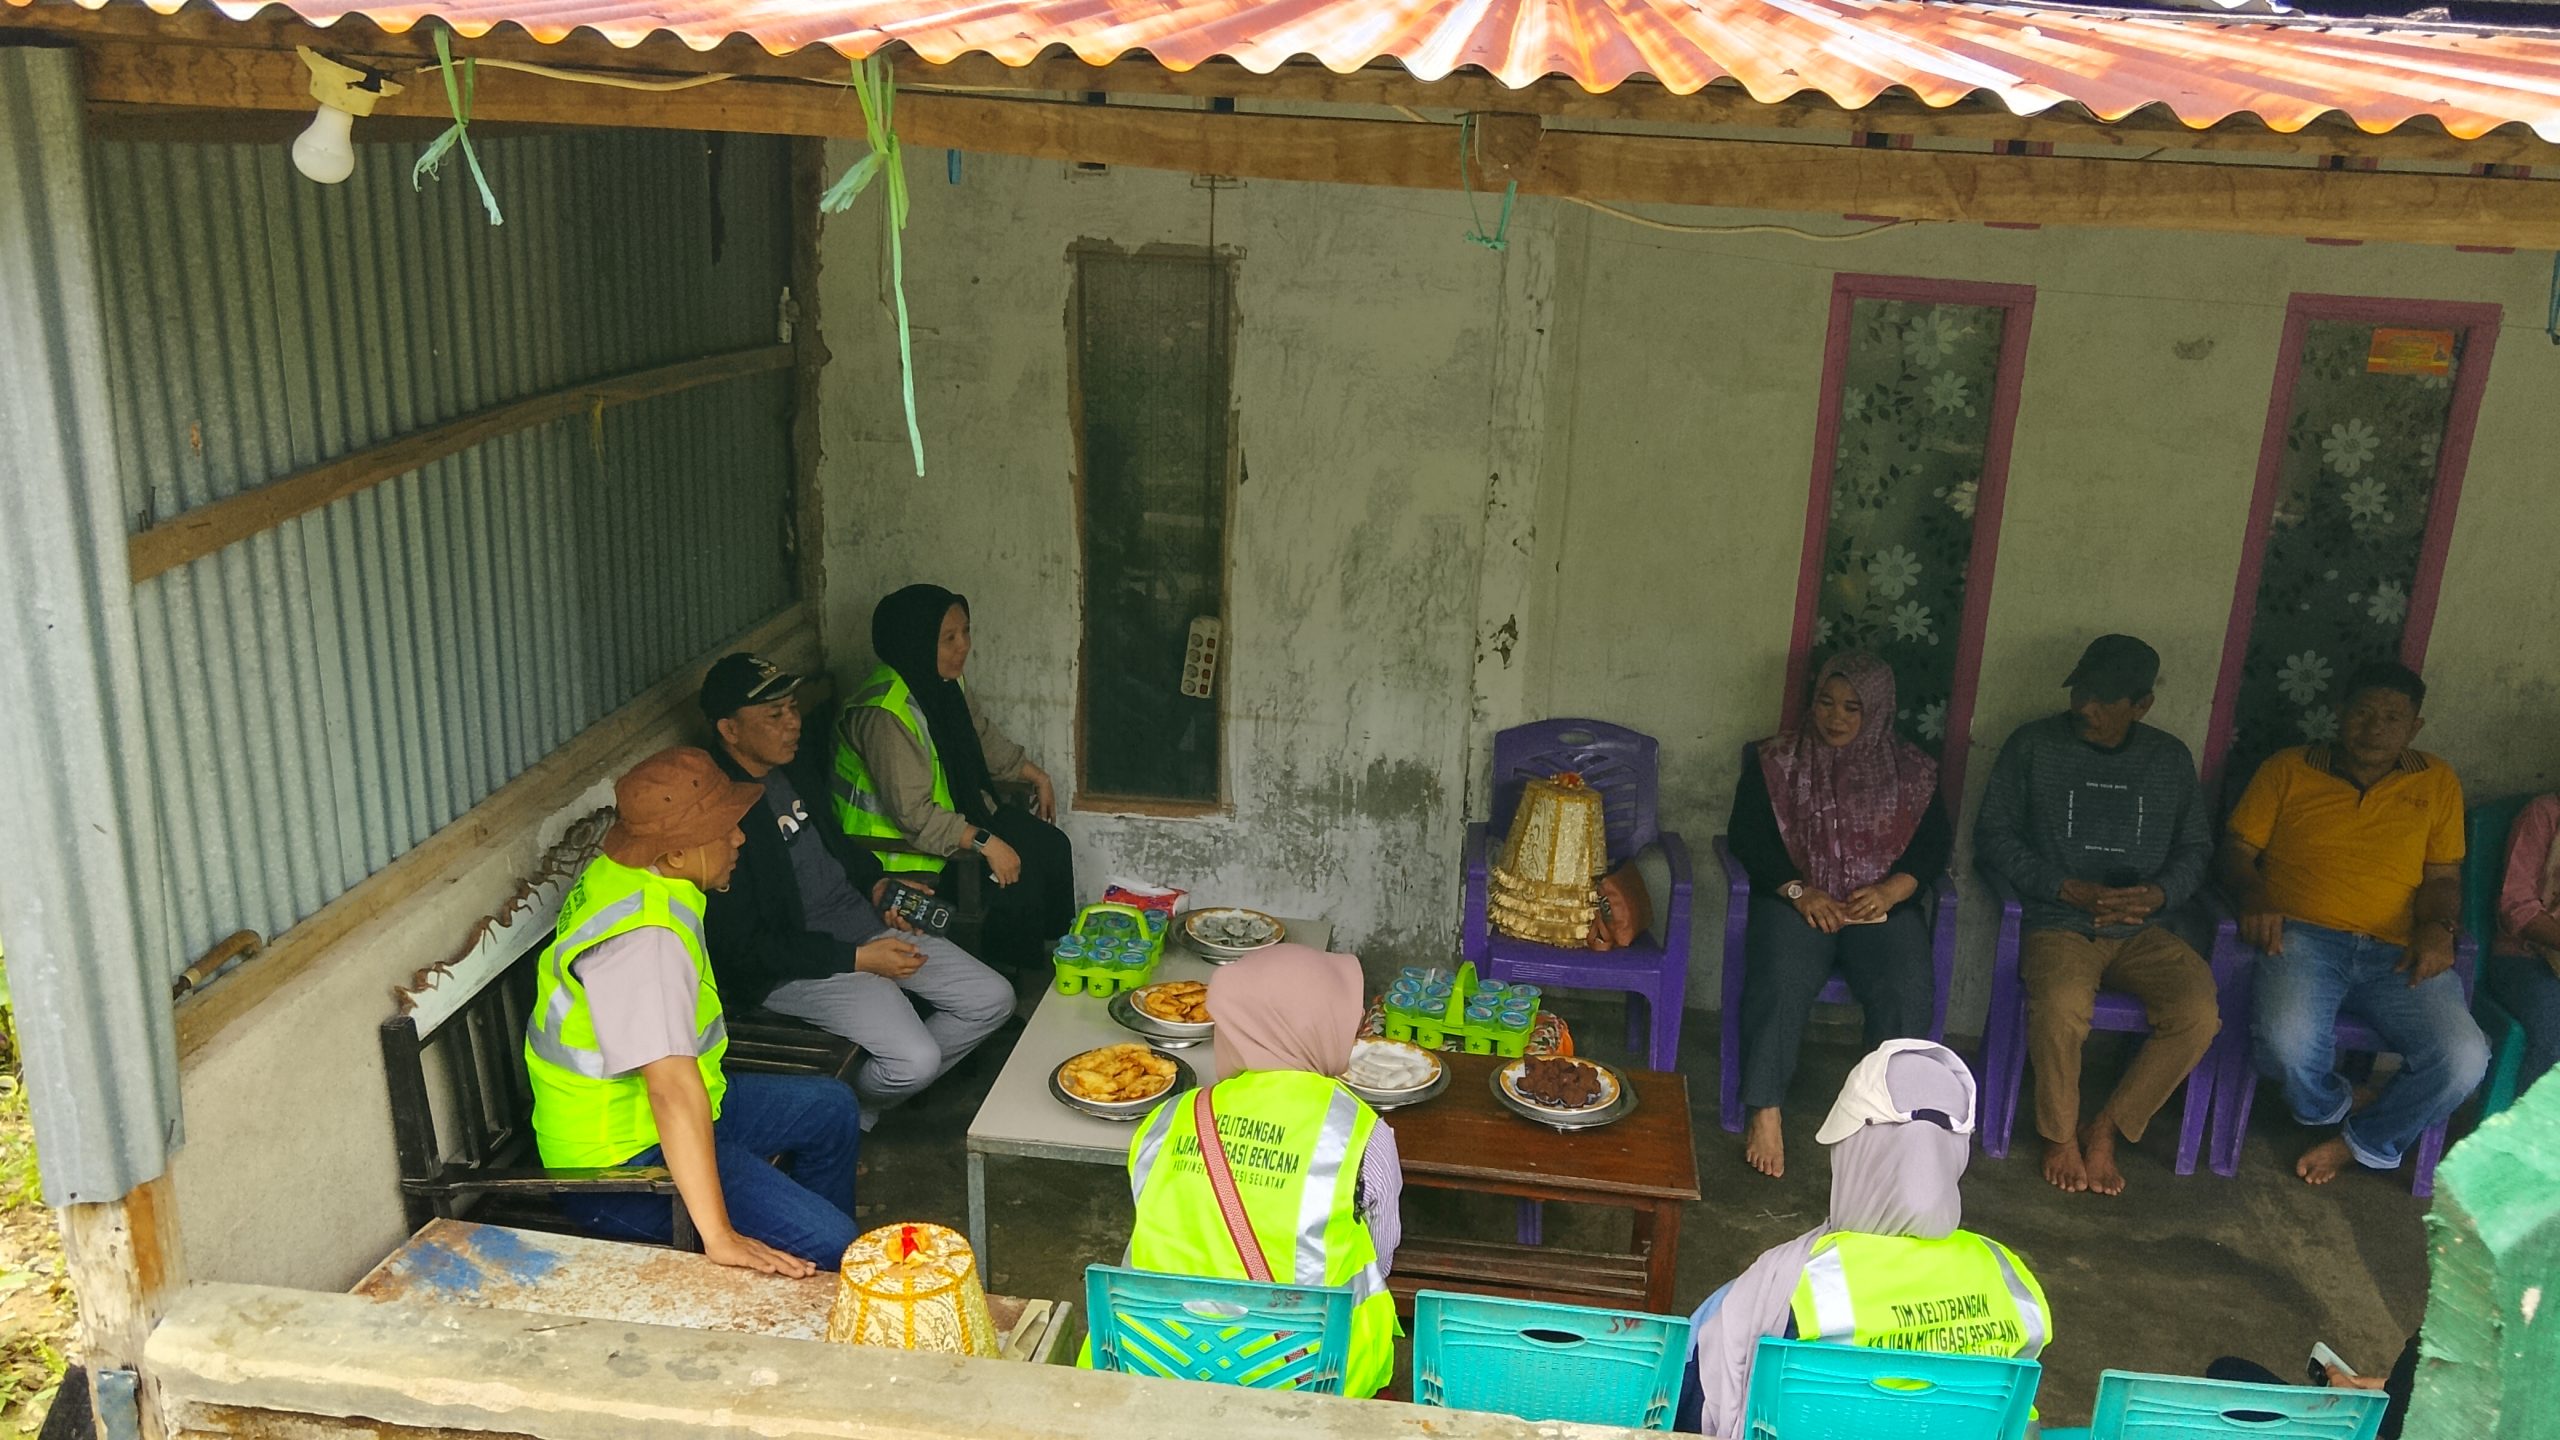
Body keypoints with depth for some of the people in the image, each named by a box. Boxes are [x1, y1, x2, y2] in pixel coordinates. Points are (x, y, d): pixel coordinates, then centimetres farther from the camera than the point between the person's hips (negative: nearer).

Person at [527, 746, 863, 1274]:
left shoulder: (619, 875, -1)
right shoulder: (644, 938, -33)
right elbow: (672, 1089, -43)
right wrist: (719, 1237, -47)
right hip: (619, 1165, -11)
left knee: (833, 1109, 21)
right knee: (823, 1244, -21)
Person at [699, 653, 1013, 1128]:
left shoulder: (799, 765, 4)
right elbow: (743, 950, -20)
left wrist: (876, 885, 6)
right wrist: (859, 959, -20)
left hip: (864, 923, 9)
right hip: (796, 964, -9)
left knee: (993, 1000, 3)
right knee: (916, 1058, -24)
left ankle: (868, 1098, 16)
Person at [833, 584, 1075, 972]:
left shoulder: (945, 682, -1)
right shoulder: (886, 713, -29)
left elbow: (985, 739, 19)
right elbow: (913, 815, -32)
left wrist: (1037, 776, 14)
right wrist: (985, 843, -32)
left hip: (957, 810, 9)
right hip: (899, 842, -9)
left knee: (1051, 846, 0)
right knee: (1015, 879, -19)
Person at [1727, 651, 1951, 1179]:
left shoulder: (1910, 769, 13)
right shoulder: (1778, 759, 9)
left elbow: (1935, 843, 8)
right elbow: (1747, 834, 1)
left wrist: (1891, 890, -12)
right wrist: (1798, 890, -13)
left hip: (1883, 904, 2)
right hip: (1797, 899, -1)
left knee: (1909, 990, -28)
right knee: (1781, 981, -31)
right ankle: (1765, 1114, -24)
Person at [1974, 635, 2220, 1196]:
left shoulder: (2170, 759, 11)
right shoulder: (2033, 745, 2)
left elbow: (2195, 847, 15)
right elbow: (1993, 835, -1)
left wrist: (2159, 893, -7)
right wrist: (2068, 889, -12)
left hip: (2142, 929, 3)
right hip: (2057, 923, -3)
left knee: (2199, 1013, -25)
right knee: (2061, 1006, -35)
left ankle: (2105, 1128, -5)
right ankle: (2059, 1134, -7)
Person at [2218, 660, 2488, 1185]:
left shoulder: (2437, 782, 17)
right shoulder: (2287, 770, 11)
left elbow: (2444, 876, 15)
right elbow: (2238, 851, 9)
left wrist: (2438, 927, -8)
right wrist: (2254, 899, -12)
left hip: (2397, 951, 2)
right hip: (2304, 936, -2)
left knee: (2464, 1058, -25)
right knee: (2287, 1042, -34)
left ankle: (2362, 1141, 6)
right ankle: (2329, 1105, 7)